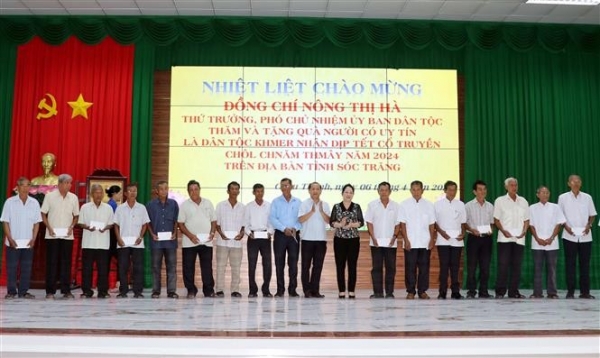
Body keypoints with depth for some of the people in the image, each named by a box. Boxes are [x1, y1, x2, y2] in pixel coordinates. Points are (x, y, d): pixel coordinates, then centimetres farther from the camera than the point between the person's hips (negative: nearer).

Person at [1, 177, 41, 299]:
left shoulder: (34, 203, 3)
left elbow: (36, 223, 5)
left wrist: (33, 239, -4)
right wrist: (10, 239, -10)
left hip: (28, 243, 2)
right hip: (13, 242, -2)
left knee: (26, 268, 5)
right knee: (11, 267, 3)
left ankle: (23, 291, 13)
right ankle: (11, 291, 11)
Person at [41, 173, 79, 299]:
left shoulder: (73, 198, 5)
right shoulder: (50, 196, -2)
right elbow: (43, 214, 1)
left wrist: (71, 227, -5)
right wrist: (49, 227, -9)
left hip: (67, 236, 2)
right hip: (52, 235, -2)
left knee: (66, 263, 4)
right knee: (51, 263, 1)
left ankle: (66, 291, 10)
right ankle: (50, 291, 7)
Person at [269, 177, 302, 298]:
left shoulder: (298, 202, 9)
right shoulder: (276, 202, 6)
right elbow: (272, 218, -4)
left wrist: (295, 228, -14)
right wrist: (284, 229, -14)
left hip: (294, 235, 1)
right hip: (280, 235, -1)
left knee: (293, 263, 1)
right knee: (279, 263, 0)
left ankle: (292, 289, 7)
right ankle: (280, 290, 6)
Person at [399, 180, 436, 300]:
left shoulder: (428, 205, 7)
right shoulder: (404, 204, 2)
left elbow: (432, 224, 8)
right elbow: (402, 224, 1)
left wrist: (432, 240, 1)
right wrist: (406, 240, -6)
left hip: (425, 243, 1)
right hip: (410, 243, -1)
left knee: (424, 267, 4)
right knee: (410, 267, 1)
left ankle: (422, 291, 13)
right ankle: (410, 291, 9)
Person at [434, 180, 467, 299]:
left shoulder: (460, 204, 10)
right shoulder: (438, 204, 4)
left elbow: (463, 222, 13)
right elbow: (434, 222, 4)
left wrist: (462, 233, -3)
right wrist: (441, 232, -10)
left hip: (457, 240, 2)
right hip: (443, 239, -2)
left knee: (455, 266, 3)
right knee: (444, 265, -4)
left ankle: (455, 292, 9)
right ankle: (442, 292, 1)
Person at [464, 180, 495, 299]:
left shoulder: (490, 206, 10)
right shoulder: (468, 206, 0)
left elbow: (492, 222, 15)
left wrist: (490, 230, -5)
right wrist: (472, 230, -17)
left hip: (486, 238, 3)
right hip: (473, 238, -3)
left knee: (485, 266, 5)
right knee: (472, 266, -3)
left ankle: (483, 291, 12)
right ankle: (471, 291, 3)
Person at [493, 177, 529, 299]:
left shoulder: (523, 201, 13)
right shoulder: (500, 201, 5)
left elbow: (526, 219, 15)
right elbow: (496, 219, 2)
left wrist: (524, 231, -3)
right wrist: (503, 231, -12)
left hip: (519, 238, 3)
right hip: (505, 238, -3)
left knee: (516, 265, 4)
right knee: (503, 265, -6)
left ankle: (513, 291, 11)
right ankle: (500, 292, -1)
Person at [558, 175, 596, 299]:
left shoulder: (587, 197, 6)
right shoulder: (563, 197, 2)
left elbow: (592, 215, 12)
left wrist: (589, 225, -6)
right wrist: (566, 227, -9)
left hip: (585, 236, 2)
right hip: (569, 236, -1)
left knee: (585, 264, 4)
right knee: (570, 264, 0)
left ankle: (585, 291, 11)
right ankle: (570, 291, 5)